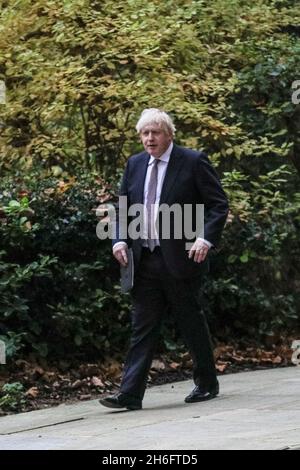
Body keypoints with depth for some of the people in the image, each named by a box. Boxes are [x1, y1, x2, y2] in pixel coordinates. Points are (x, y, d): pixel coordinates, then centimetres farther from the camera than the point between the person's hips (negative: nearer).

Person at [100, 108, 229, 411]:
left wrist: (206, 238, -19)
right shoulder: (135, 165, 12)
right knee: (142, 327, 0)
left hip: (180, 259, -4)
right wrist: (120, 239, -1)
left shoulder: (193, 162, -4)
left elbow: (218, 205, -5)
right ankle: (130, 394, -4)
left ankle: (207, 385, 22)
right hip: (144, 261, 4)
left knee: (191, 323, 7)